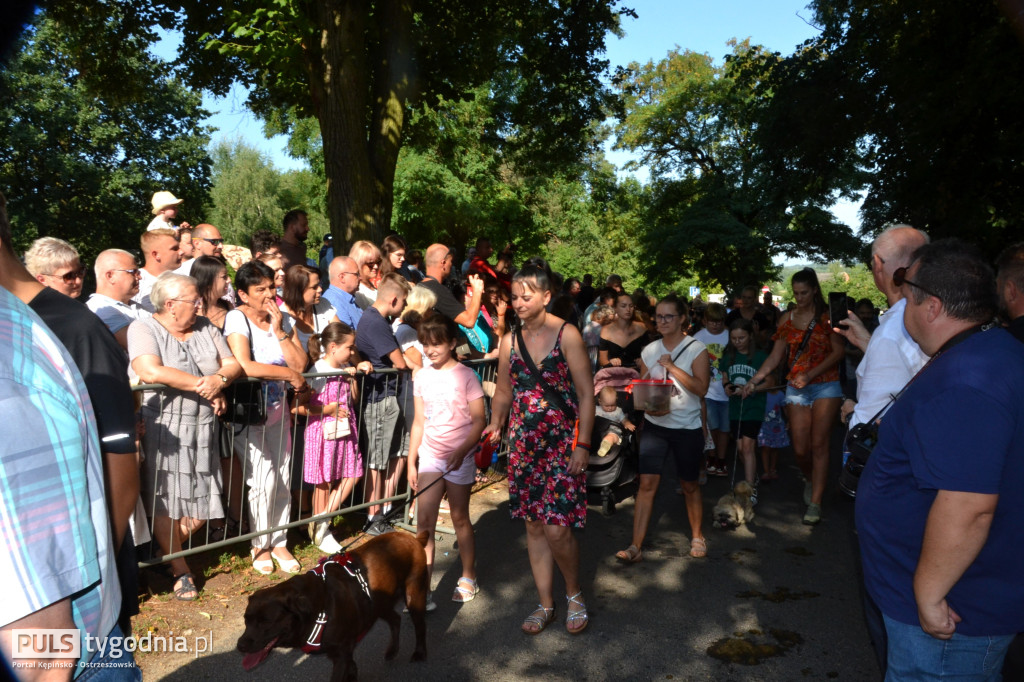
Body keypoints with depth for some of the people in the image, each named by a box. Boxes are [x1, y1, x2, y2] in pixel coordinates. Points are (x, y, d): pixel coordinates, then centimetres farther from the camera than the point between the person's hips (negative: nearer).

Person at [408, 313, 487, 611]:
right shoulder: (423, 377, 4)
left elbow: (479, 420, -11)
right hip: (429, 456, 4)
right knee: (424, 523, -3)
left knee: (460, 518, 9)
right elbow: (419, 421, 9)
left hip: (459, 458, -4)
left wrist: (461, 451, -23)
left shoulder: (465, 376, -9)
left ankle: (468, 578, 29)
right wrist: (411, 461, 7)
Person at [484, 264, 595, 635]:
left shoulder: (566, 335, -7)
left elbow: (586, 393, -8)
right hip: (523, 445, 5)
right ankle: (545, 604, 27)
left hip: (561, 444, -5)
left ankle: (574, 594, 20)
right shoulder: (509, 340, 7)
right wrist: (495, 424, -2)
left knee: (557, 530, -8)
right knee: (534, 526, 11)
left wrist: (583, 445, -13)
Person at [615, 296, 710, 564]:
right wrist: (648, 406, -11)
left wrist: (671, 366, -19)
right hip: (654, 425, 2)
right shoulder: (649, 350, 5)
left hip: (687, 428, -2)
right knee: (646, 483, -5)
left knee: (689, 485, 11)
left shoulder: (696, 349, -5)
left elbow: (701, 388, -17)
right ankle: (636, 546, -2)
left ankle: (697, 536, 33)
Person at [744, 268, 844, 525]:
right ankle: (810, 480, 33)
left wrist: (809, 375, -17)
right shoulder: (788, 318, 8)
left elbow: (838, 351, -7)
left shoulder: (828, 315, -2)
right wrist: (754, 380, -3)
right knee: (800, 448, 1)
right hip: (796, 388, 3)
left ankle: (815, 502, 2)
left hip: (825, 385, -3)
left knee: (819, 444, -5)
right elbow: (776, 356, 8)